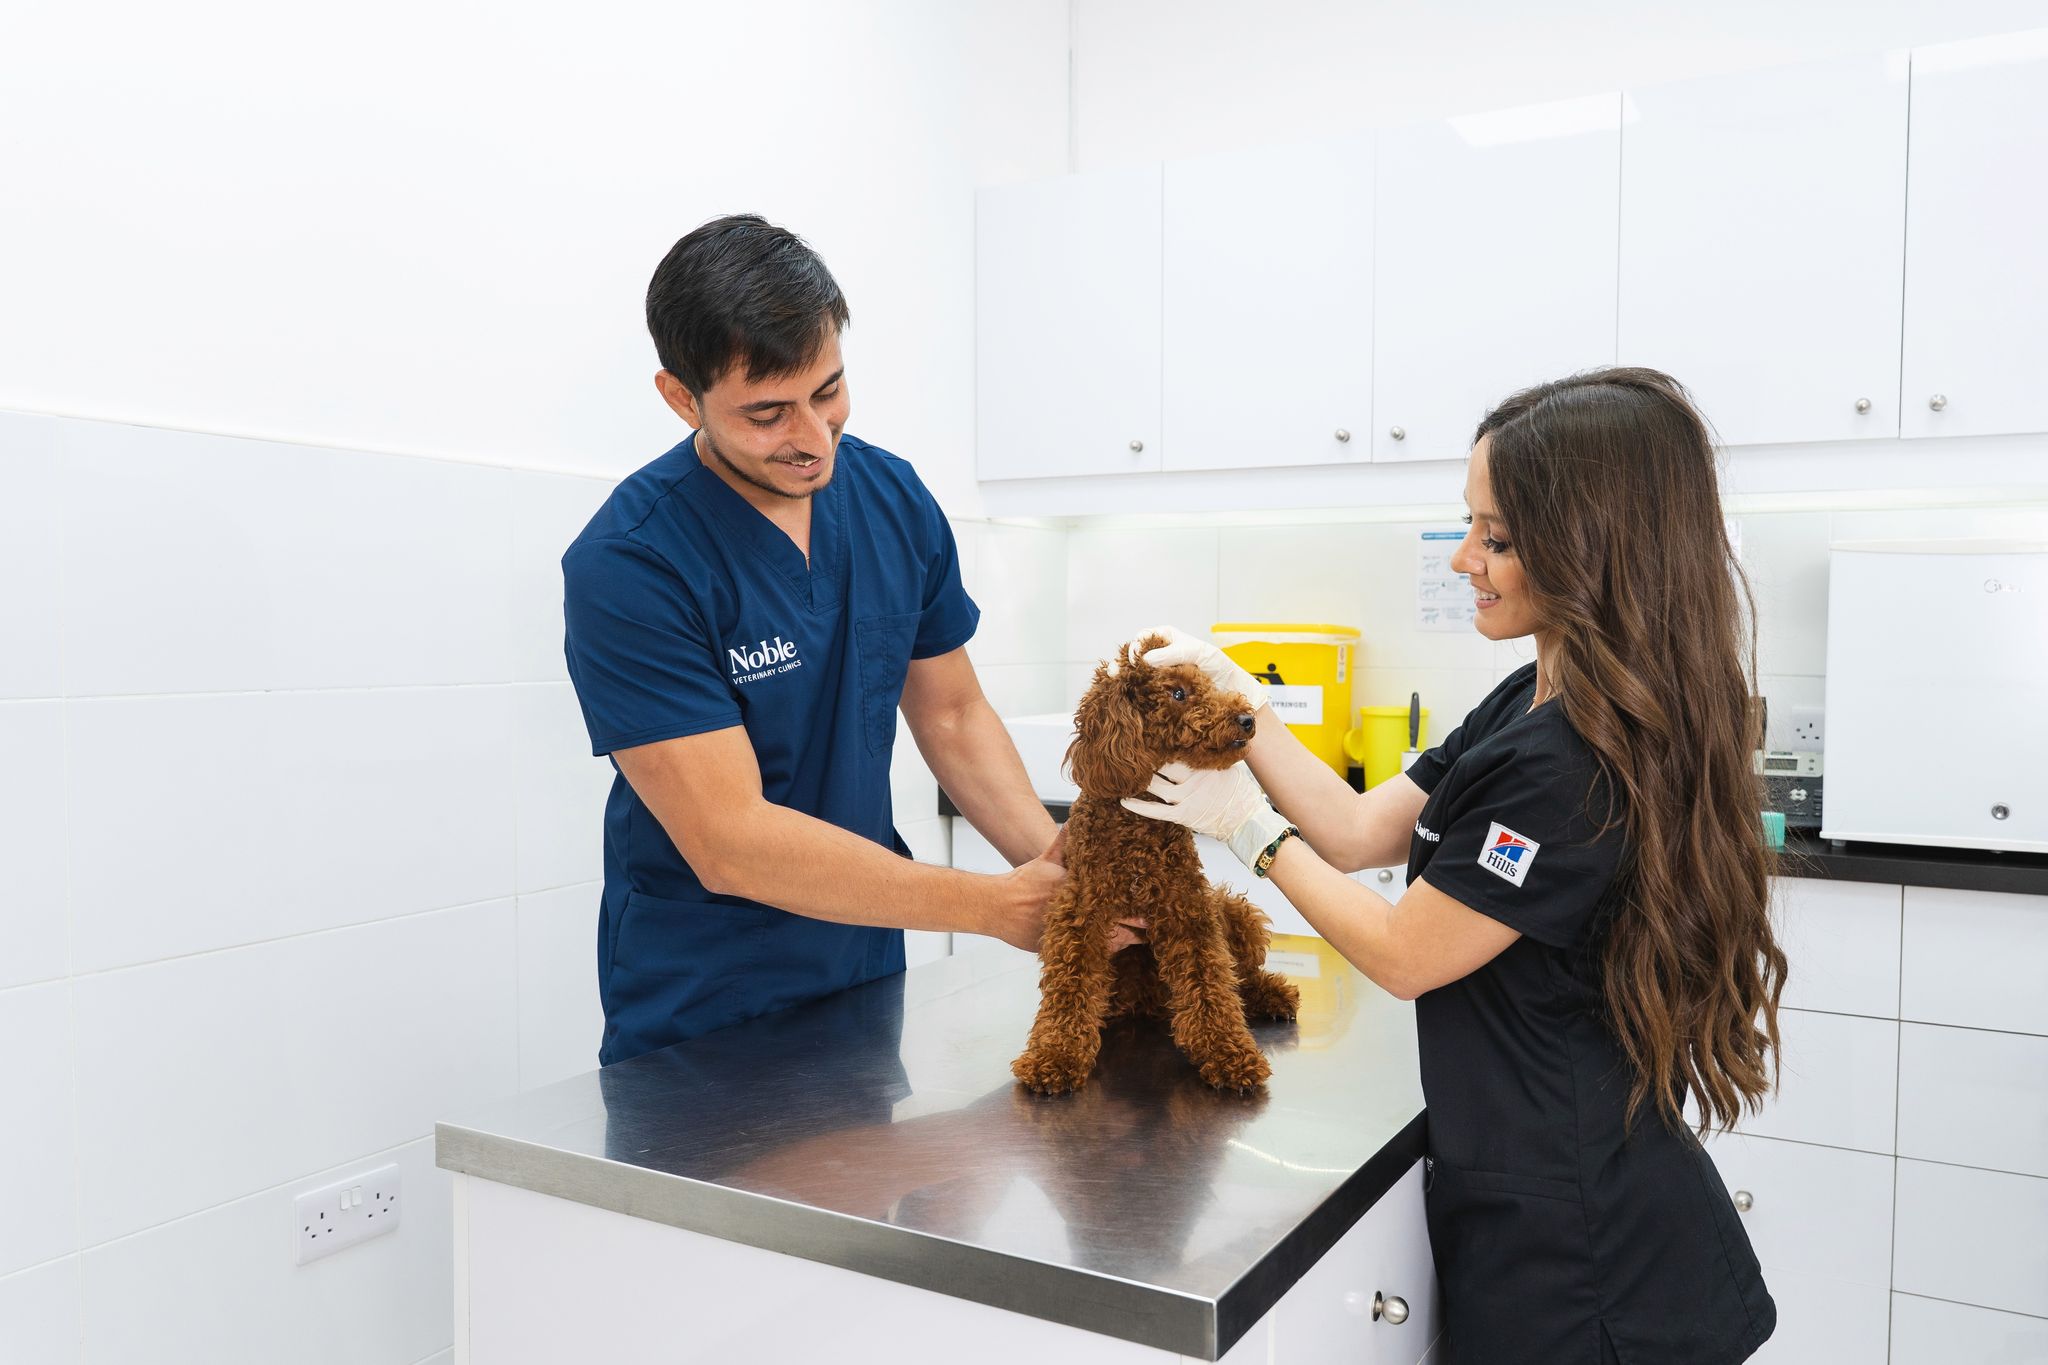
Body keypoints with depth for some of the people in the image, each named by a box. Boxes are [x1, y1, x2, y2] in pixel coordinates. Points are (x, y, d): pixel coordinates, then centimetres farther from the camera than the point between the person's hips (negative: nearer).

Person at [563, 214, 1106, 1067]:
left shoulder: (895, 498, -5)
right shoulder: (627, 566, -23)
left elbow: (952, 715, 3)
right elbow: (728, 842, -26)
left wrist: (1054, 860, -14)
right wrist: (1001, 907, -26)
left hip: (868, 969, 5)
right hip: (699, 1012, -5)